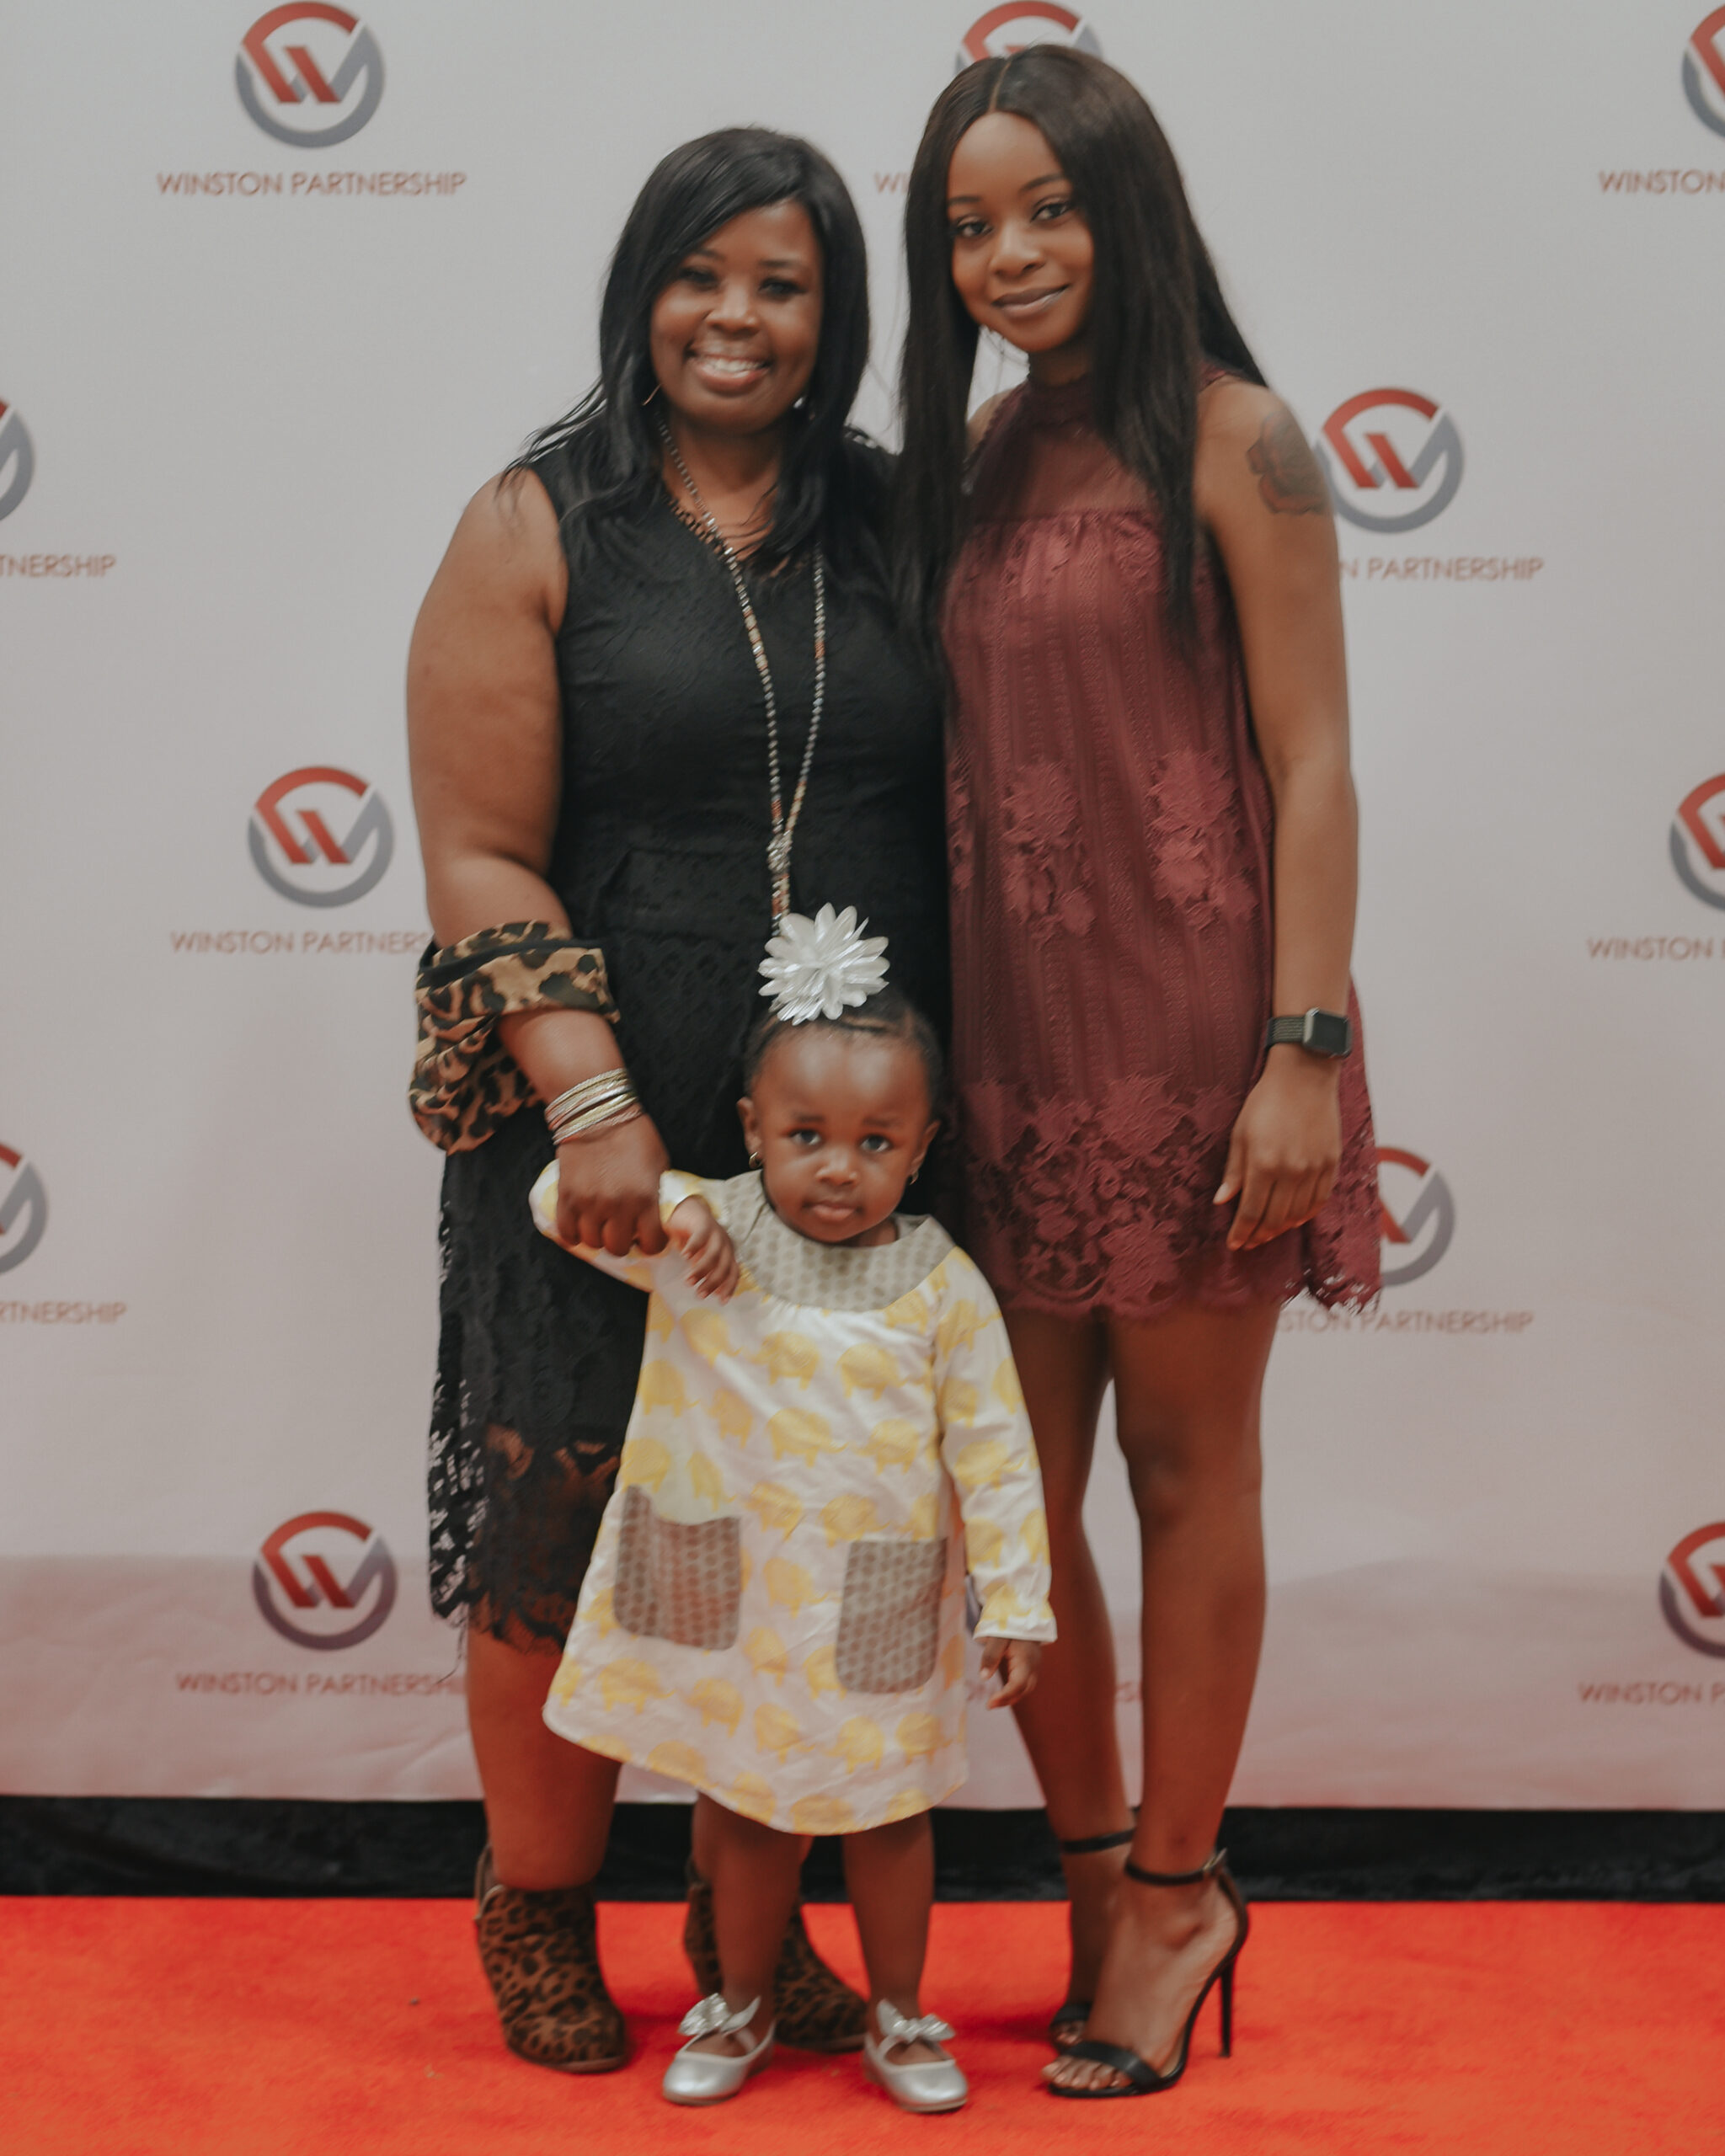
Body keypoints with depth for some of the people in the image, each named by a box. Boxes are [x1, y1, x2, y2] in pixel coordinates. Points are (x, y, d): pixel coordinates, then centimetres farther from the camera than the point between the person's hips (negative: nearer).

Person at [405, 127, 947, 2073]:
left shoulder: (886, 525, 8)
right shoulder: (538, 531, -2)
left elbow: (961, 814, 9)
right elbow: (481, 862, -7)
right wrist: (594, 1103, -17)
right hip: (612, 1142, -3)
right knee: (565, 1527, 6)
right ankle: (541, 1916, 30)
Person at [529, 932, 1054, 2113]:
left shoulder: (942, 1286, -9)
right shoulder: (700, 1242, -7)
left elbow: (994, 1453, -5)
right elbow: (566, 1198, -7)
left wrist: (1018, 1606, -6)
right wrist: (667, 1206, -24)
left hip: (880, 1613, 0)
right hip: (732, 1603, 1)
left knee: (887, 1814, 14)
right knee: (752, 1814, 16)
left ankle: (899, 2017, 35)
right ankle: (740, 2009, 38)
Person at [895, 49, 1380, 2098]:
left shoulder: (1228, 442, -6)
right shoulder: (974, 462, 12)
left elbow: (1312, 766, -9)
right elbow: (963, 759, 12)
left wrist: (1306, 1050, -15)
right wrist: (917, 1037, 8)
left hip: (1188, 1032, -5)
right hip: (1009, 1035, 6)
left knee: (1185, 1473, 7)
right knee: (1010, 1487, 9)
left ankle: (1173, 1892, 23)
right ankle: (1102, 1876, 28)